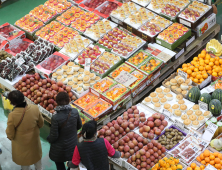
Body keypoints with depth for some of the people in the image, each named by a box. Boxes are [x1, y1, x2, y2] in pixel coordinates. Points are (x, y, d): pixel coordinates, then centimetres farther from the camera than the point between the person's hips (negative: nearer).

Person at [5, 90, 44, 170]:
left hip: (21, 144, -3)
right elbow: (41, 124, -7)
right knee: (36, 154, 32)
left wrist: (10, 137, 2)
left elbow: (10, 135, -22)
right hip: (34, 140, 3)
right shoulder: (35, 109, -26)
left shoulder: (12, 115, -36)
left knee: (24, 160, 24)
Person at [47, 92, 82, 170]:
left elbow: (53, 136, -22)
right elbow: (79, 126, -1)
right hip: (73, 143, 4)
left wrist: (49, 139, 1)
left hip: (59, 147, -4)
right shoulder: (75, 112, -20)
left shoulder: (55, 118, -32)